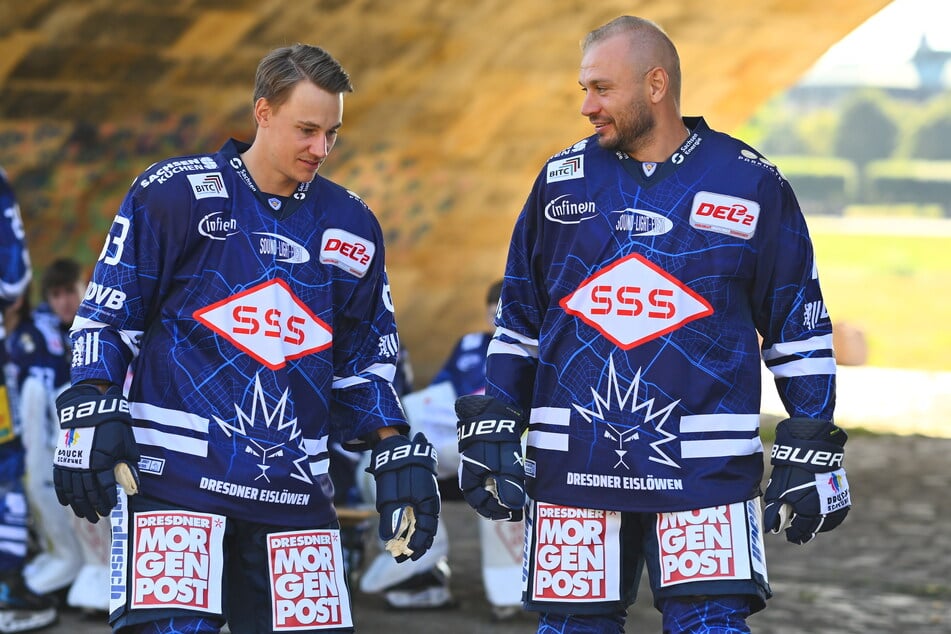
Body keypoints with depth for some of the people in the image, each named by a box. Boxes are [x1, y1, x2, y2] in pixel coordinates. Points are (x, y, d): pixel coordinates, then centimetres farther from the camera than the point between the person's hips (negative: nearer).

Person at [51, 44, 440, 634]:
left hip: (293, 487, 5)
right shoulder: (176, 193, -1)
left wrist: (398, 455, 9)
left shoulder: (351, 225, 12)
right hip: (174, 471, -5)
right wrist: (90, 414, -10)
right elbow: (106, 315, 2)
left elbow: (365, 362, 20)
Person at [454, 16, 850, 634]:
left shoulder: (751, 184, 2)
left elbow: (799, 327, 7)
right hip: (572, 464, 3)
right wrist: (490, 430, 8)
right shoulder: (562, 179, 9)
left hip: (705, 466, -2)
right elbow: (518, 320, 16)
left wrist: (809, 454, 3)